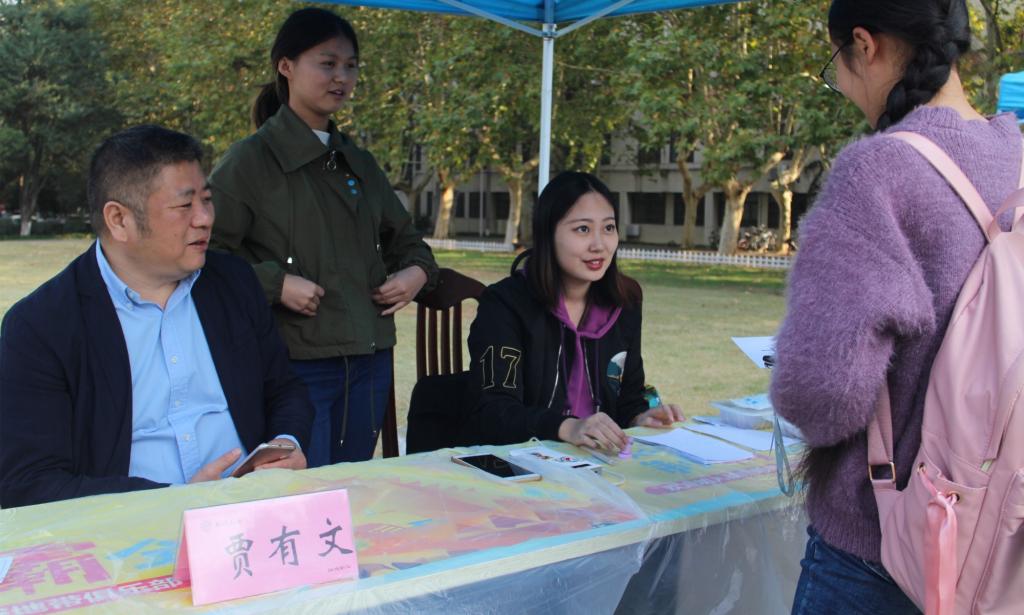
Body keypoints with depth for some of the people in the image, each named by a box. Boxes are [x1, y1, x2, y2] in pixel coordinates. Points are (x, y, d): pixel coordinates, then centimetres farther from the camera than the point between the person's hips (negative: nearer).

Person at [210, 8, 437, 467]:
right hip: (296, 364, -6)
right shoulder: (251, 160, -5)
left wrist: (417, 271, 5)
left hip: (369, 363, 6)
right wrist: (275, 283, -19)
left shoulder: (358, 162, 14)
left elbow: (402, 237, 25)